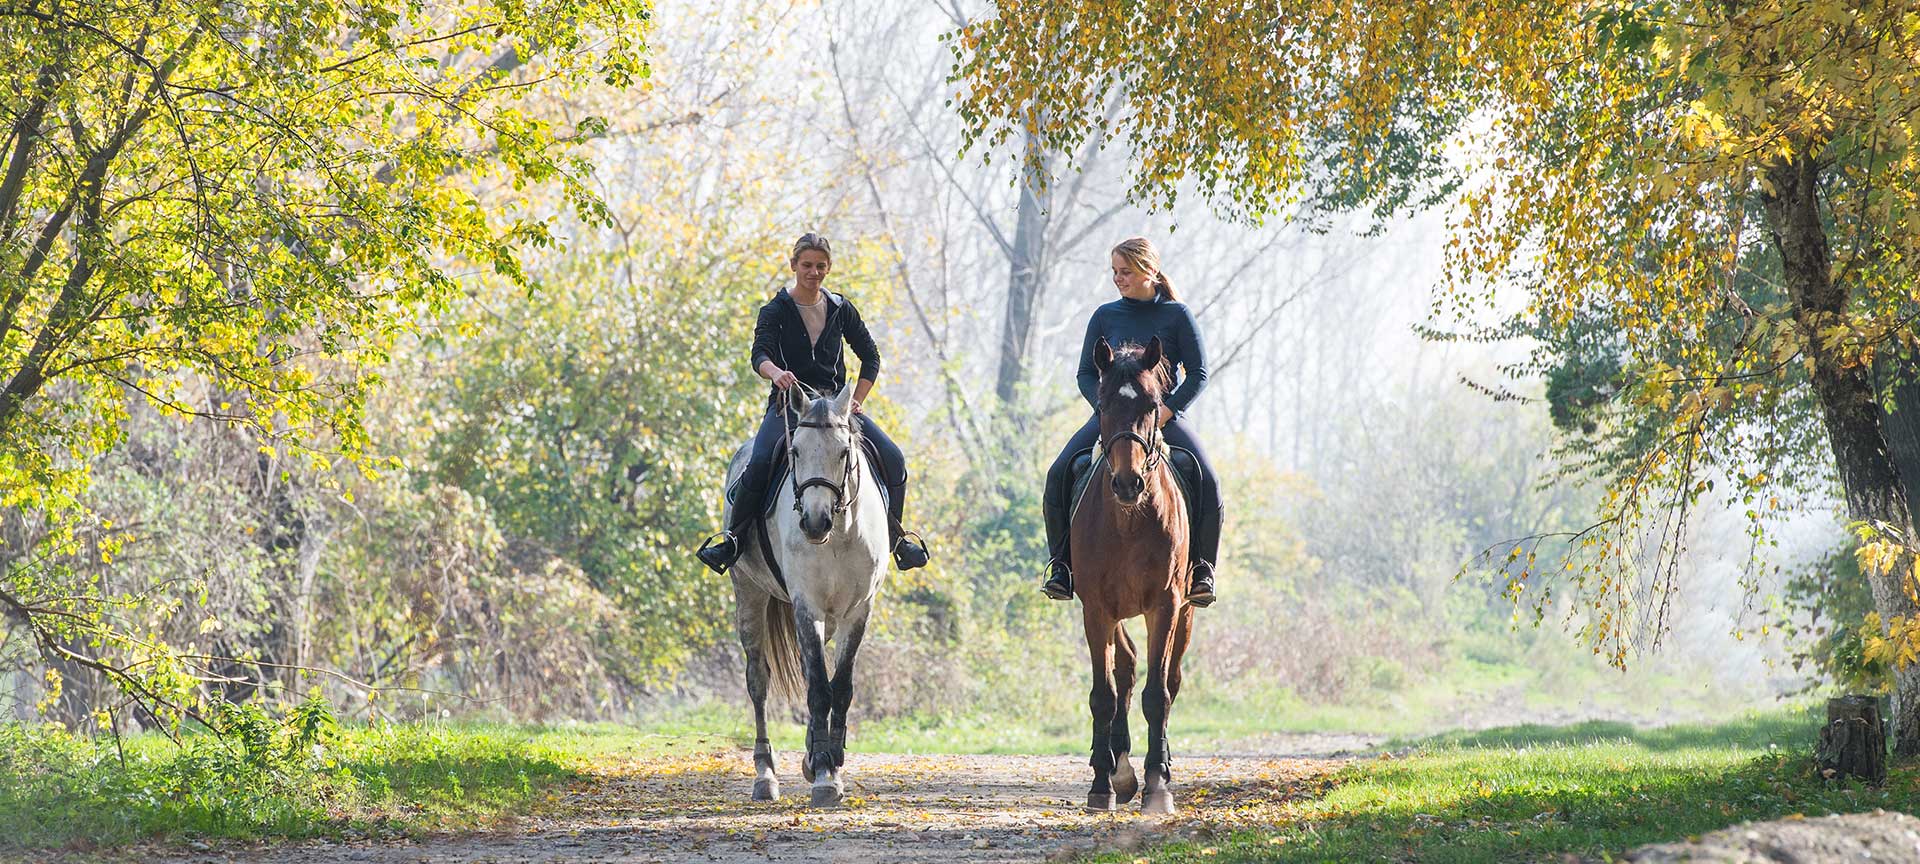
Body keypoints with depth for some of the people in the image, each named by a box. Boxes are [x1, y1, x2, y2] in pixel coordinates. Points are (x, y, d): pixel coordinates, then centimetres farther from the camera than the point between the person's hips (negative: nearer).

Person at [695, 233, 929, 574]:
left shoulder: (841, 309, 8)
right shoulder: (776, 311, -1)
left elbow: (870, 356, 15)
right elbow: (760, 354, -18)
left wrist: (856, 401, 2)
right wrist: (776, 373, -41)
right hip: (788, 401, -3)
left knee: (893, 458, -14)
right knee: (759, 463, -31)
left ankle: (895, 534, 5)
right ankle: (733, 537, -14)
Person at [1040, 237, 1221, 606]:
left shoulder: (1176, 315, 1)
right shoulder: (1105, 317, 9)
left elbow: (1198, 374, 0)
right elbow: (1086, 374, 11)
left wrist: (1164, 411, -14)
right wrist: (1105, 407, -9)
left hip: (1166, 414, -2)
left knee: (1206, 482, -27)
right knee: (1059, 474, -22)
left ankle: (1202, 568, -13)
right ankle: (1061, 564, -13)